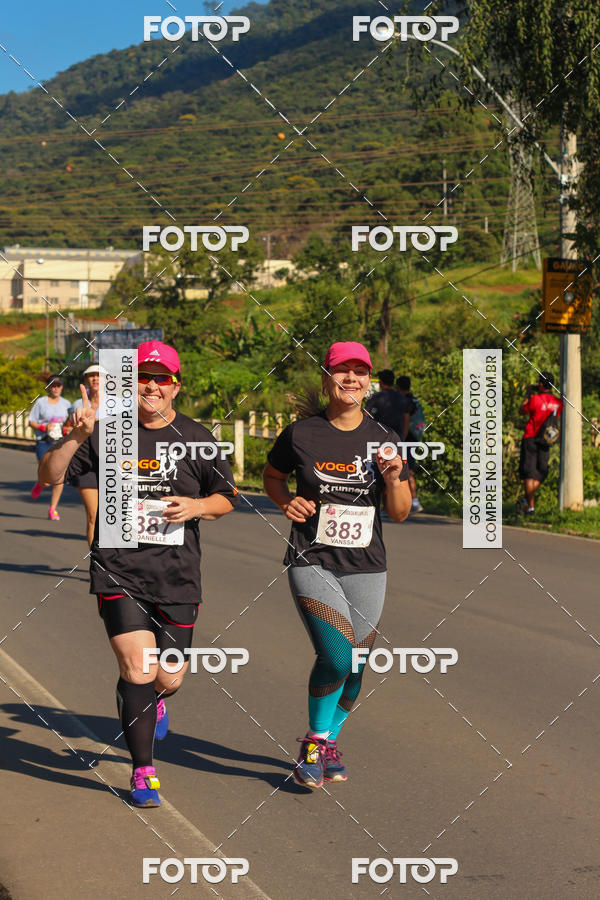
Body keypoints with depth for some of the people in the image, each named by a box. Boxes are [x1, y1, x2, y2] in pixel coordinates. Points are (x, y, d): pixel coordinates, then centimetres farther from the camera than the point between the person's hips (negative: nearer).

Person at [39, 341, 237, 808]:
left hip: (177, 576, 2)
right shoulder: (106, 432, 1)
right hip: (118, 571, -2)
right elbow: (50, 475, 0)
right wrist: (75, 438, -18)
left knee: (169, 678, 6)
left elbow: (226, 498, 13)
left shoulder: (196, 439, 5)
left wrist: (197, 506, -9)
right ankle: (144, 772, 4)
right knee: (137, 668, -13)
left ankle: (156, 702, 46)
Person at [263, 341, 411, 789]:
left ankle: (326, 743, 32)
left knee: (354, 668, 6)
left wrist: (394, 480, -12)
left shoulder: (384, 440, 3)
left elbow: (399, 513, 7)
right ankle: (316, 739, 5)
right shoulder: (301, 434, -3)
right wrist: (287, 502, -4)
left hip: (366, 568, 3)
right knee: (337, 656, -19)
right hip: (312, 563, -3)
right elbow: (272, 475, 16)